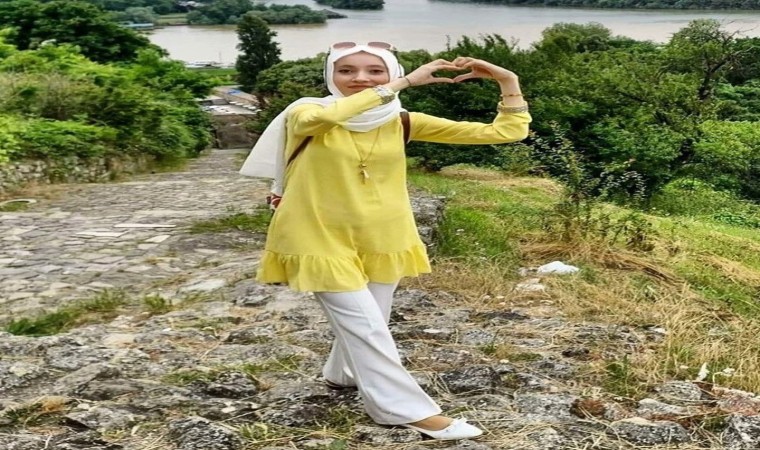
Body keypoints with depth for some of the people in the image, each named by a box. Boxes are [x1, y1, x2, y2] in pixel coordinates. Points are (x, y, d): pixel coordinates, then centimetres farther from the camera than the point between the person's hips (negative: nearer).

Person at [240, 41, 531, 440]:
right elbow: (323, 117, -40)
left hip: (383, 239, 4)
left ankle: (343, 375, 49)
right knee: (365, 326, -4)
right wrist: (405, 83, -38)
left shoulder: (401, 122, -5)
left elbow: (506, 132, -5)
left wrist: (507, 81, -19)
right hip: (323, 239, -4)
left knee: (363, 322, 19)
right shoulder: (306, 114, -12)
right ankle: (409, 409, 12)